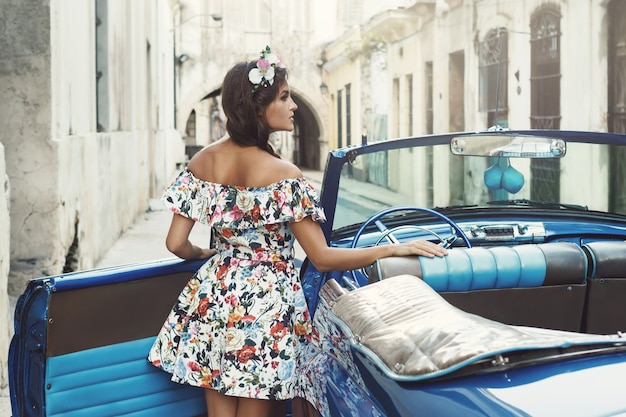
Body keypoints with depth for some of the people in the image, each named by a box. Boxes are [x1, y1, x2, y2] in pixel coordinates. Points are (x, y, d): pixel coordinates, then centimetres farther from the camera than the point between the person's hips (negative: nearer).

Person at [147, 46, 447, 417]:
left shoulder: (202, 161, 0)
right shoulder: (283, 176, -17)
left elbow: (177, 244, 3)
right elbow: (323, 259, -16)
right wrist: (395, 249, -12)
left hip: (214, 302, 5)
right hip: (265, 308, -5)